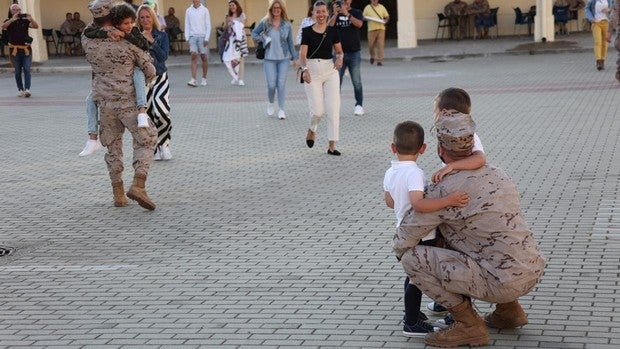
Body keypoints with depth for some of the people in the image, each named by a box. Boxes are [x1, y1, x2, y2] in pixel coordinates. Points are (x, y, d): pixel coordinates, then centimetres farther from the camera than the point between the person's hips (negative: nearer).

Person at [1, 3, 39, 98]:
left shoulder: (25, 21, 5)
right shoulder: (9, 21, 4)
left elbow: (36, 26, -8)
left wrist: (31, 19, -28)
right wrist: (12, 19, -32)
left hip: (26, 49, 0)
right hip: (14, 50, 0)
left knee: (27, 70, -9)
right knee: (18, 71, 7)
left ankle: (27, 89, -15)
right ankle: (20, 89, 14)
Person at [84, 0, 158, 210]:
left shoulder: (89, 44, 0)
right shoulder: (129, 44, -8)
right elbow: (150, 71, -1)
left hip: (104, 102, 4)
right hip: (128, 101, -3)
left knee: (113, 147, 15)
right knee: (146, 141, 7)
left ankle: (118, 193, 15)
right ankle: (138, 185, -10)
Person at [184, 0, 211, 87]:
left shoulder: (204, 10, 2)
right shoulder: (188, 11, 8)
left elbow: (208, 25, 1)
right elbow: (187, 25, 11)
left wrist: (206, 38, -7)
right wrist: (187, 37, 1)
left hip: (202, 36, -1)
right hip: (192, 36, 1)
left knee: (204, 57, 3)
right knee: (194, 56, -11)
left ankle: (204, 79, 16)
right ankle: (193, 80, -16)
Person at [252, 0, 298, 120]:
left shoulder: (287, 24, 1)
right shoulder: (265, 22, -1)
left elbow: (290, 42, 7)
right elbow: (254, 33, 12)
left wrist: (295, 57, 6)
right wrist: (262, 40, -6)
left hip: (284, 58, 0)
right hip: (269, 58, 0)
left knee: (281, 84, -2)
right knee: (271, 84, -4)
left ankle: (281, 109, 6)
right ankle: (270, 103, 24)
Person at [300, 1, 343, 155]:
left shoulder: (332, 31, 4)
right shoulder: (307, 31, -2)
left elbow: (339, 51, 11)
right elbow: (303, 53, -9)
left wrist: (339, 58, -12)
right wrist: (304, 69, -26)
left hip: (330, 71, 2)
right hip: (312, 71, -2)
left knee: (333, 109, -5)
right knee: (317, 110, -6)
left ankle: (332, 146, 0)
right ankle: (312, 130, 29)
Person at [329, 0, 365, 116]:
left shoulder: (356, 13, 2)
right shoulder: (335, 14, 8)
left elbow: (359, 24, -17)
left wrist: (347, 14, -27)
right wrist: (335, 14, -19)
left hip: (354, 53, -2)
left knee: (356, 81, 2)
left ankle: (359, 105, 10)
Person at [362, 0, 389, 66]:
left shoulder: (381, 7, 11)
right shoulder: (367, 7, 8)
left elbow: (387, 16, 15)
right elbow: (363, 17, 9)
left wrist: (385, 21, -7)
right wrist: (366, 18, -14)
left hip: (381, 28, 0)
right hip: (372, 29, 0)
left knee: (380, 45, -8)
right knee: (371, 45, 0)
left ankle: (379, 60, -5)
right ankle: (372, 56, 30)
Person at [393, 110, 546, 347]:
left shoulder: (442, 191, -11)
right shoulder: (496, 174, 12)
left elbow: (404, 240, -6)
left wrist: (400, 252, 19)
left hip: (504, 283, -8)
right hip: (533, 271, 8)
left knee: (413, 259, -7)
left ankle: (469, 326, 0)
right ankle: (508, 309, 25)